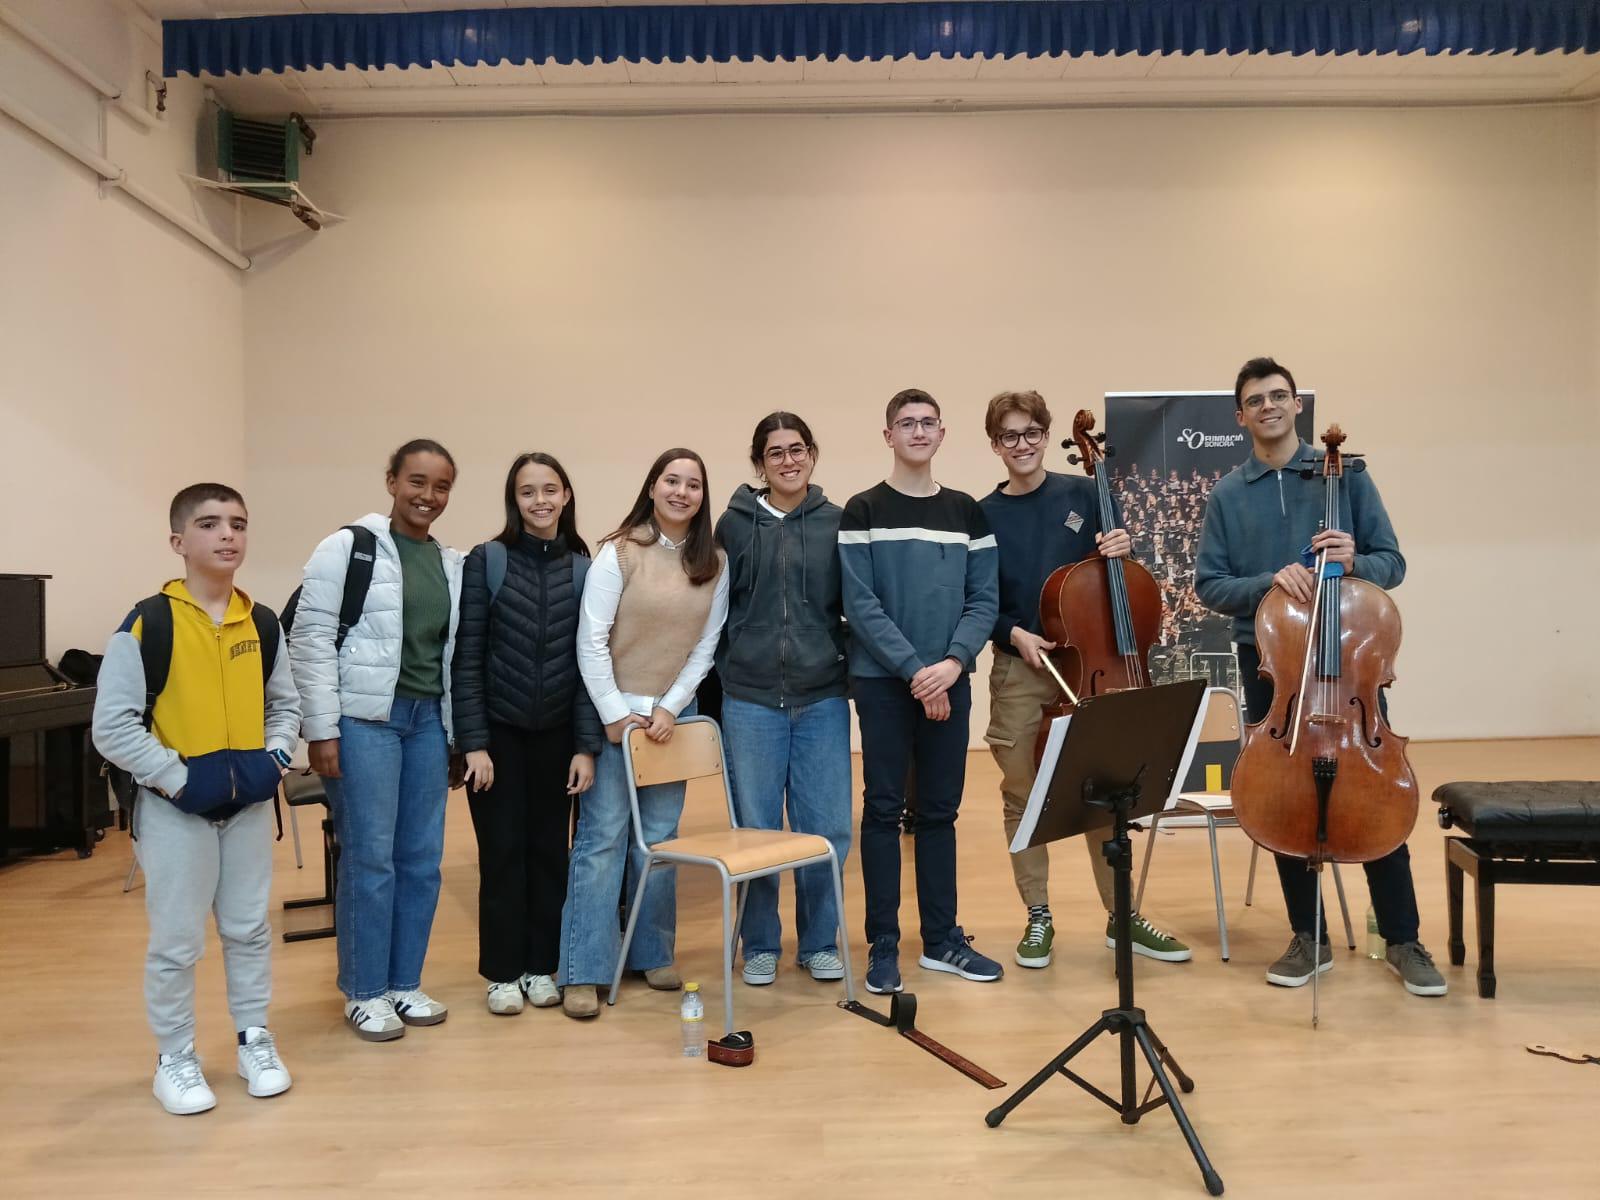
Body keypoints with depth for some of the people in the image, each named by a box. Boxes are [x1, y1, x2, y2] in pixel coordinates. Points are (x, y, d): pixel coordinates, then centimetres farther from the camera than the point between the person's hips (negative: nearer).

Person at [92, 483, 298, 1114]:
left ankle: (254, 1040, 31)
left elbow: (284, 703, 14)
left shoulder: (262, 623, 3)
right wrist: (177, 777, -16)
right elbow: (112, 725, -12)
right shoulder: (147, 623, -12)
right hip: (174, 809, -4)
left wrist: (273, 759, -2)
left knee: (250, 929, 14)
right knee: (175, 942, 7)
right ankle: (174, 1059, 25)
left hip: (249, 804, 4)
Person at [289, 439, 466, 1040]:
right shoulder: (347, 548, -5)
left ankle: (404, 983, 24)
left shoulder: (451, 563, 12)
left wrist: (457, 732, 13)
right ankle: (363, 992, 16)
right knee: (369, 858, 0)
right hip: (364, 719, -5)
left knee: (422, 858, 9)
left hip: (427, 719, 6)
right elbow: (309, 641, -7)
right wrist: (322, 730, -11)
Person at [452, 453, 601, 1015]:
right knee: (502, 852, 6)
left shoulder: (584, 568, 0)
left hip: (557, 733, 2)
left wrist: (587, 745, -4)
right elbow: (467, 657, -6)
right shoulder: (485, 560, -5)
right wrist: (473, 743, -11)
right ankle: (502, 971, 21)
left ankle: (540, 965, 24)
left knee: (549, 850, 10)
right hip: (498, 731, -2)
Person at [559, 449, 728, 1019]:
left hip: (673, 713, 4)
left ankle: (652, 953, 26)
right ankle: (582, 972, 6)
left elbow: (705, 646, 3)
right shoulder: (619, 552, -9)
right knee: (602, 837, -2)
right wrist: (614, 715, -13)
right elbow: (591, 641, -11)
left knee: (659, 838, 11)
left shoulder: (713, 564, 3)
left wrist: (670, 707, -7)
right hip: (613, 711, -4)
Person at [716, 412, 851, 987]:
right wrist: (730, 669, 3)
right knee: (756, 829, 7)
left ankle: (820, 941, 23)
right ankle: (760, 944, 25)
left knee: (827, 830, 3)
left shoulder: (838, 523, 3)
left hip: (823, 698, 0)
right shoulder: (735, 523, 3)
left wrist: (849, 665, -1)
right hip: (750, 700, 0)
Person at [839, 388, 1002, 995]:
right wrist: (915, 670, -15)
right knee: (884, 810, 2)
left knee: (940, 810, 10)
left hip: (949, 680, 3)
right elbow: (860, 605, -9)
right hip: (883, 682, -3)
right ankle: (883, 945, 11)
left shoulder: (967, 513, 8)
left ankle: (942, 939, 21)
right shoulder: (863, 511, -1)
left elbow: (984, 600, 4)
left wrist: (952, 662, -12)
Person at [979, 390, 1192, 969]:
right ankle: (1038, 918, 20)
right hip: (1018, 671, 0)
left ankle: (1123, 917, 20)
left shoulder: (1083, 493, 2)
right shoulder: (984, 515, 2)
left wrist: (1122, 550, -15)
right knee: (1022, 796, 6)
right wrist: (1014, 634, -13)